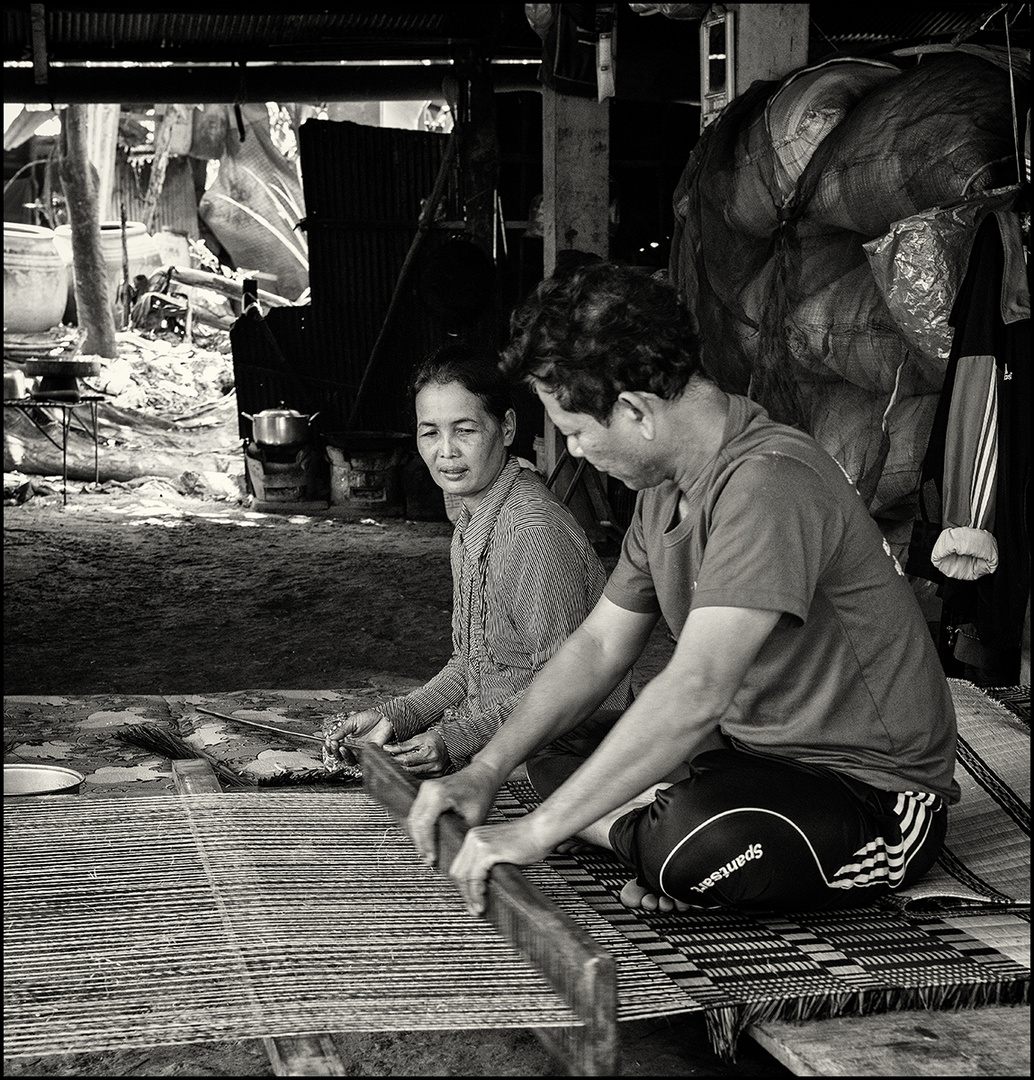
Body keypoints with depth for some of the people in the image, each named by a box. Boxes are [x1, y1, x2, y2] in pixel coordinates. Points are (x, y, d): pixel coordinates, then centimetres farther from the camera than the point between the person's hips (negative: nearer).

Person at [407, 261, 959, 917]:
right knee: (554, 745, 12)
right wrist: (485, 772, -1)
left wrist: (538, 831, -32)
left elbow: (695, 692, -35)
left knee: (701, 837, -38)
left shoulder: (769, 482, -27)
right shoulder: (665, 485, 5)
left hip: (879, 798, -9)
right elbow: (600, 646, 11)